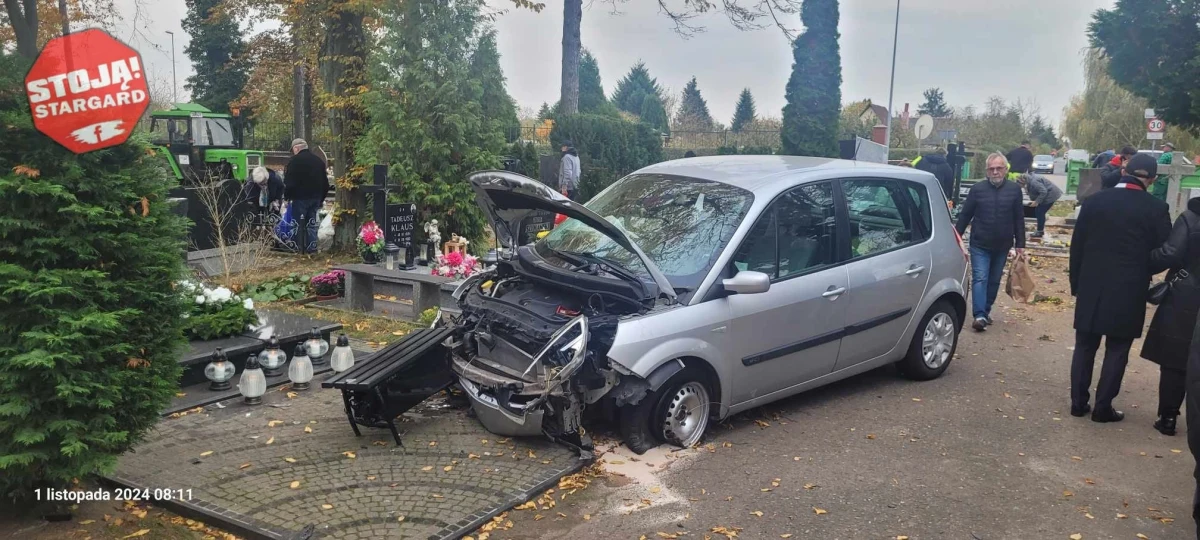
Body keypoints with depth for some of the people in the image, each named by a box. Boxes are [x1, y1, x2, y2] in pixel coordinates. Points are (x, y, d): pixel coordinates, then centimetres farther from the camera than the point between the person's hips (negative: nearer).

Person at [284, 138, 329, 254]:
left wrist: (287, 196, 1)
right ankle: (312, 247, 9)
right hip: (316, 197, 6)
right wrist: (321, 198, 22)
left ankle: (299, 247, 1)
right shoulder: (318, 160, 13)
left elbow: (289, 182, -13)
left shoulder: (294, 160, -9)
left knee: (299, 223, 1)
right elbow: (325, 182, 18)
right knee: (312, 223, 10)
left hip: (300, 198, -6)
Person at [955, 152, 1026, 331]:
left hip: (1002, 246, 2)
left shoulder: (1014, 190, 2)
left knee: (994, 280, 11)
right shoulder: (977, 189, -2)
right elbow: (964, 216, 3)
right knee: (980, 279, -10)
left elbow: (1019, 220, 5)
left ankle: (985, 311, 23)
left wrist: (1020, 245, 3)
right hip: (979, 245, -2)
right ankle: (979, 315, -15)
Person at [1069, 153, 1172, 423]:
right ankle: (1103, 407, 10)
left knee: (1085, 346, 12)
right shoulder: (1156, 208, -9)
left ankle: (1078, 402, 15)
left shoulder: (1096, 200, -1)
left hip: (1091, 287, 3)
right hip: (1128, 291, -3)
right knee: (1117, 351, 7)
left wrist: (1076, 282, 11)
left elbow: (1077, 244, 3)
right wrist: (1140, 274, 15)